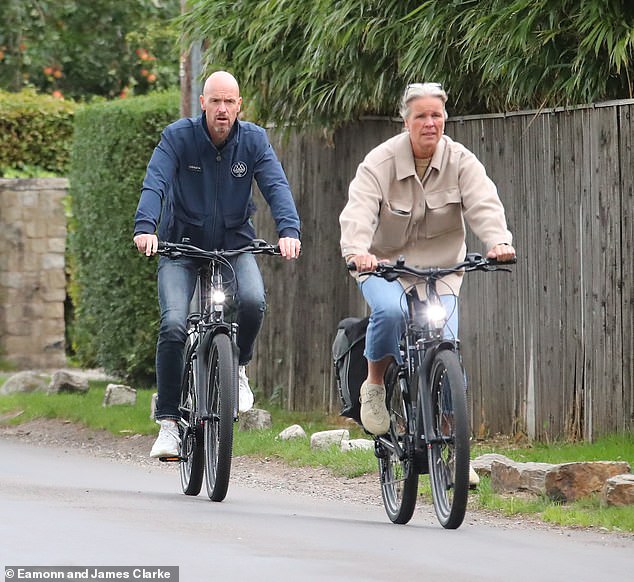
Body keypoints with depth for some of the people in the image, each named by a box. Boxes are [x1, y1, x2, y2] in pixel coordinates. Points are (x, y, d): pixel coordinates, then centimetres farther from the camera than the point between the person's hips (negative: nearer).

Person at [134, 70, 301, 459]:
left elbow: (277, 186, -15)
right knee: (173, 325, -18)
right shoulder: (179, 136, -10)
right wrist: (145, 228, -40)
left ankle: (238, 367, 2)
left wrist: (289, 230, -34)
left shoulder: (254, 140, -5)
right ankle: (169, 423, -8)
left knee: (253, 301, -28)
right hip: (182, 245, -1)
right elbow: (155, 183, -21)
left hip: (235, 244, 1)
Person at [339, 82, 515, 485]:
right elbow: (358, 212, -25)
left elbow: (484, 205, -20)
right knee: (390, 311, -34)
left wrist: (499, 241, -41)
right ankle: (375, 385, -6)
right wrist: (357, 251, -46)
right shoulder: (381, 162, -12)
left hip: (440, 271, 2)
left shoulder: (461, 162, -5)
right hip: (384, 266, -2)